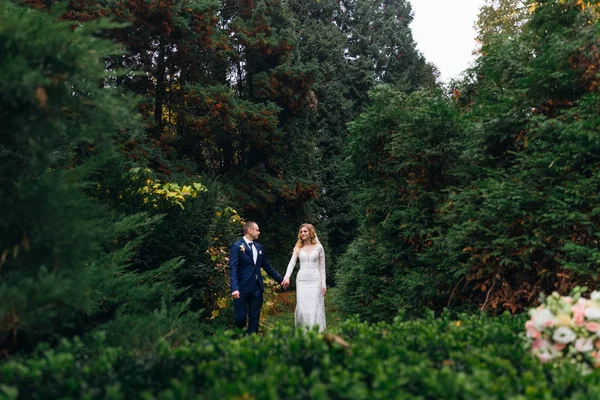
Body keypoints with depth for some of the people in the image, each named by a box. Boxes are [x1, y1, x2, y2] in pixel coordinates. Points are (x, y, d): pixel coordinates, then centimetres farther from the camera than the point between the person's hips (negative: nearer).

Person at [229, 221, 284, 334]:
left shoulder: (259, 247, 14)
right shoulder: (236, 246, -6)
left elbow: (267, 266, 21)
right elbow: (233, 268, -14)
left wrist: (280, 279, 20)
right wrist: (234, 288, -24)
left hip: (257, 288, 6)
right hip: (242, 288, -6)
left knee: (254, 319, 7)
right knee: (240, 318, 0)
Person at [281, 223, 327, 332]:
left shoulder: (318, 247, 5)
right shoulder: (298, 248, 9)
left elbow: (322, 267, 6)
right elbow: (292, 263, -3)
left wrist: (323, 284, 2)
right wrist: (286, 277, -19)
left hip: (315, 279, -1)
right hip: (302, 279, 2)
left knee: (315, 307, -4)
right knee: (302, 307, -1)